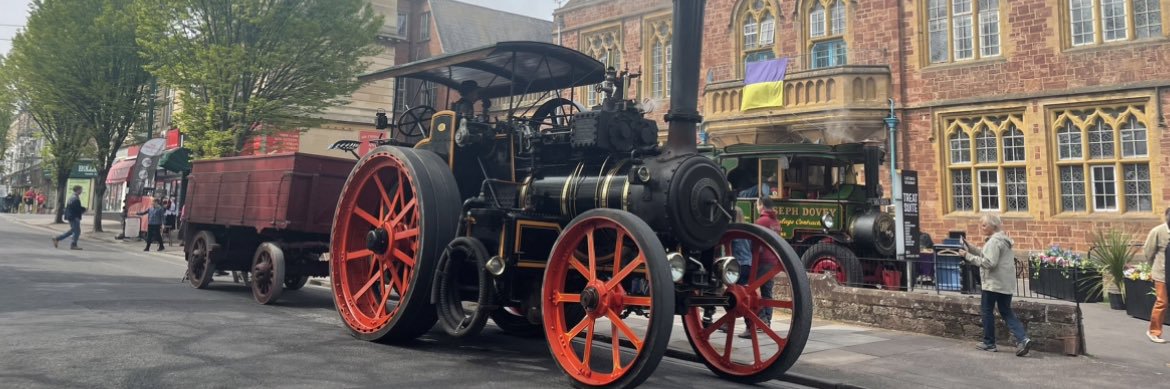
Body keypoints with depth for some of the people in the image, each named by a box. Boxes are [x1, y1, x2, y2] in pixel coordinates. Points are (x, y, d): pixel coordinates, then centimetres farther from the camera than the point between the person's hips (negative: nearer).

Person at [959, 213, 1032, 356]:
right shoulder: (1002, 238, 16)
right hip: (1006, 283, 10)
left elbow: (989, 262, -24)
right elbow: (983, 253, 16)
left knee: (987, 311, 5)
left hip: (994, 283, -9)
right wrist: (968, 247, 8)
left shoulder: (994, 241, -17)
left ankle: (989, 343, 14)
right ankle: (1022, 339, -3)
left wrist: (967, 256, -22)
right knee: (1006, 312, 11)